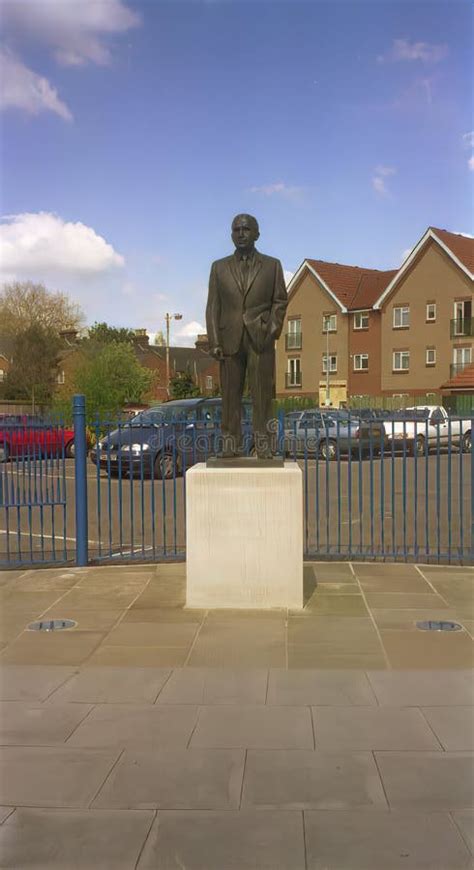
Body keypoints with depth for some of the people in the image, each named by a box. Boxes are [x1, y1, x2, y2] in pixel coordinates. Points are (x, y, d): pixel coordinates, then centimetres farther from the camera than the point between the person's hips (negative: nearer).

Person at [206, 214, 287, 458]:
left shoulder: (272, 265, 13)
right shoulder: (219, 267, 15)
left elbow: (280, 301, 9)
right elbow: (213, 306, 9)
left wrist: (272, 330, -6)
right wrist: (214, 342, -1)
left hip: (260, 339, -1)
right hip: (230, 339, 1)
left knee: (262, 394, -4)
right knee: (230, 394, -1)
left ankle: (263, 446, -2)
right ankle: (230, 445, 1)